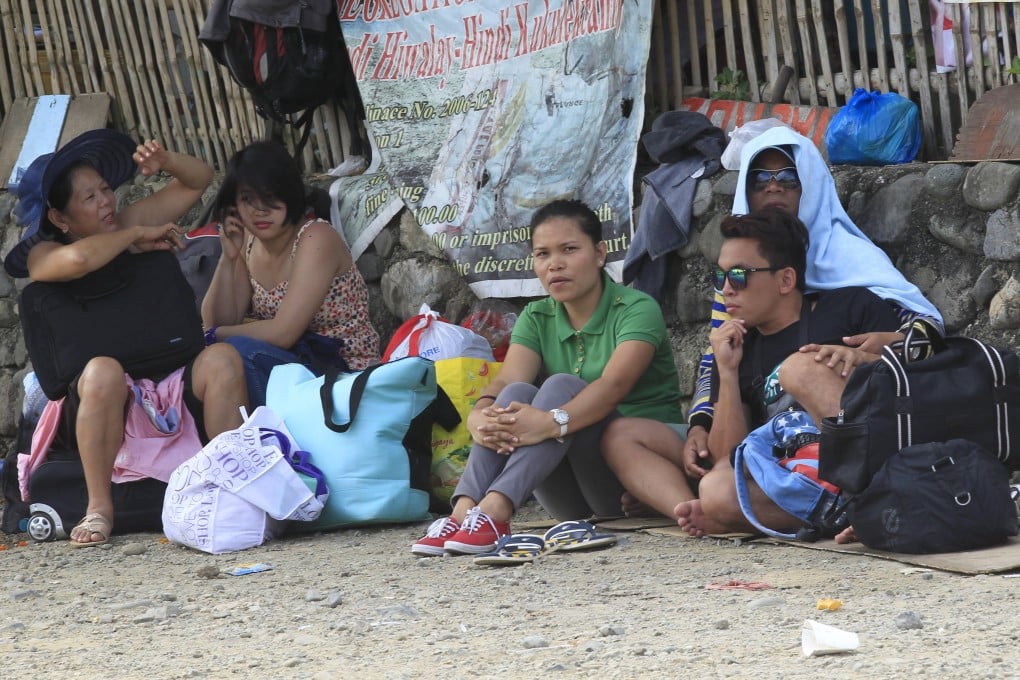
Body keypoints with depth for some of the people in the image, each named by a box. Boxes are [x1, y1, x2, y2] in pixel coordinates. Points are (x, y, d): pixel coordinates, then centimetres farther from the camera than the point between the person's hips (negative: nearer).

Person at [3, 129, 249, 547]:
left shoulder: (127, 224, 14)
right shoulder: (44, 254, 1)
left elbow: (198, 180, 20)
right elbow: (78, 258, -25)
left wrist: (165, 162, -2)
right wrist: (137, 238, -9)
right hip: (98, 404, -4)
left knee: (221, 359, -25)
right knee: (103, 370, -37)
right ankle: (99, 508, -28)